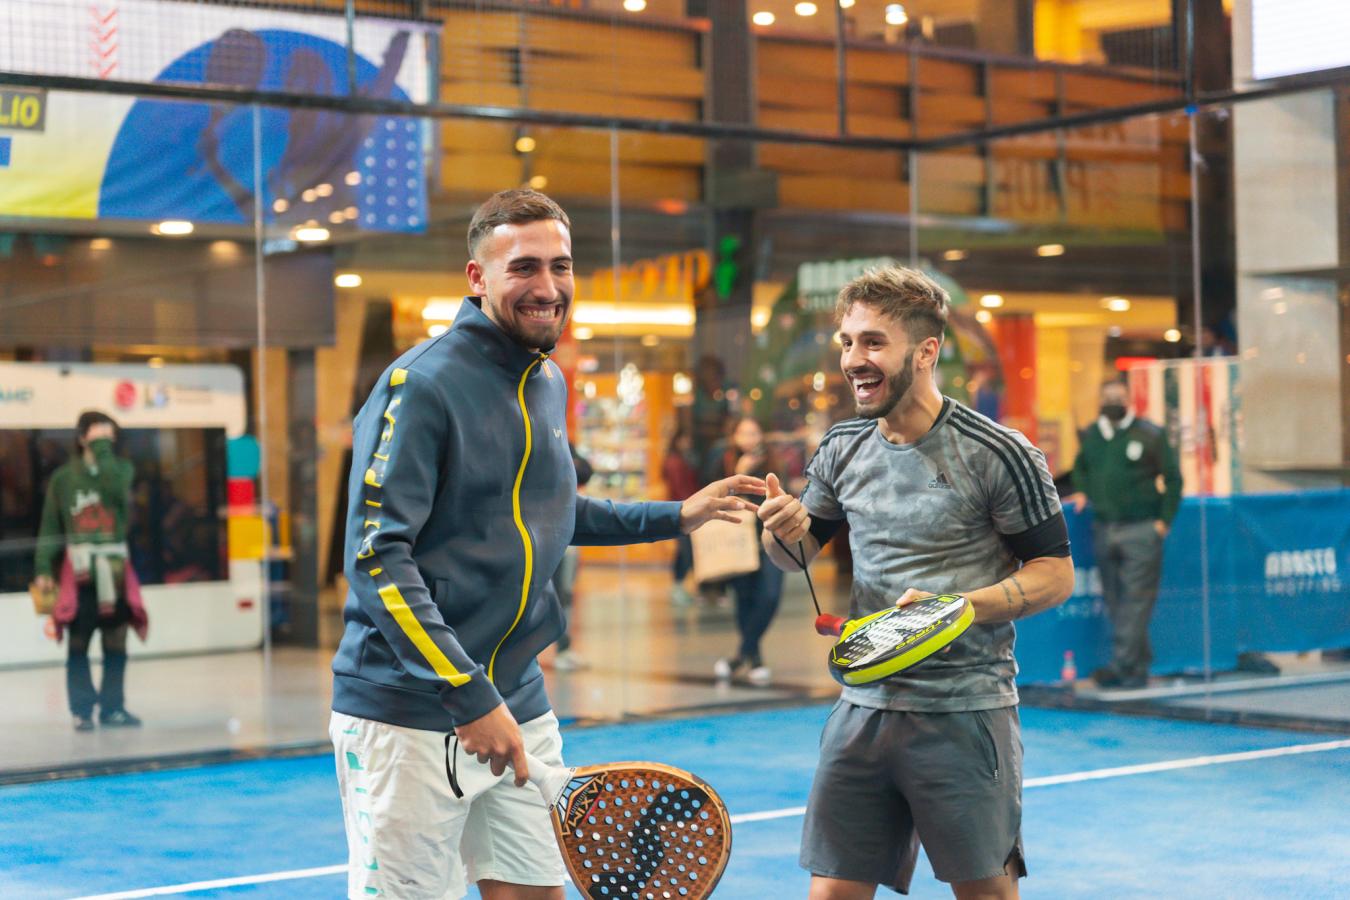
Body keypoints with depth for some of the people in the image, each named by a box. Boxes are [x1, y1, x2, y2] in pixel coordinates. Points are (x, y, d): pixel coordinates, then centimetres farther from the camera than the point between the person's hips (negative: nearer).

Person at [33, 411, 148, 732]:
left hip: (114, 569, 1)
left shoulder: (122, 468, 5)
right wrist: (43, 569, -3)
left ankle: (112, 708, 11)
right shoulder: (63, 477, 3)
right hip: (78, 572, -1)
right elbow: (50, 527, 4)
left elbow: (116, 486, -20)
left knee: (116, 642, 3)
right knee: (78, 644, 0)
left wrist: (103, 449, -13)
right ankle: (82, 711, 6)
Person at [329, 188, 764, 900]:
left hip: (517, 705, 8)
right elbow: (376, 556, -20)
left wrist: (676, 517, 23)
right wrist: (469, 696, -24)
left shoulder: (548, 382, 10)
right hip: (410, 719, -8)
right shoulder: (420, 384, -15)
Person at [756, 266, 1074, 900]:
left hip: (964, 711, -4)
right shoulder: (842, 449, 7)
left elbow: (1054, 573, -7)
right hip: (864, 705, 4)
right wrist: (785, 531, -6)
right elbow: (799, 555, 18)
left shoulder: (997, 454, -9)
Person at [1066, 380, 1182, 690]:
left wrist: (1163, 520, -5)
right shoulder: (1090, 435, 11)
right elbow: (1080, 468, 30)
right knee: (1114, 599, 9)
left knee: (1136, 599, -9)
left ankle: (1122, 664, -11)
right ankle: (1140, 666, 20)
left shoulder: (1149, 434, -3)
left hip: (1141, 529, -5)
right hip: (1103, 529, 5)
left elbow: (1173, 478, 0)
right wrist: (1082, 492, 11)